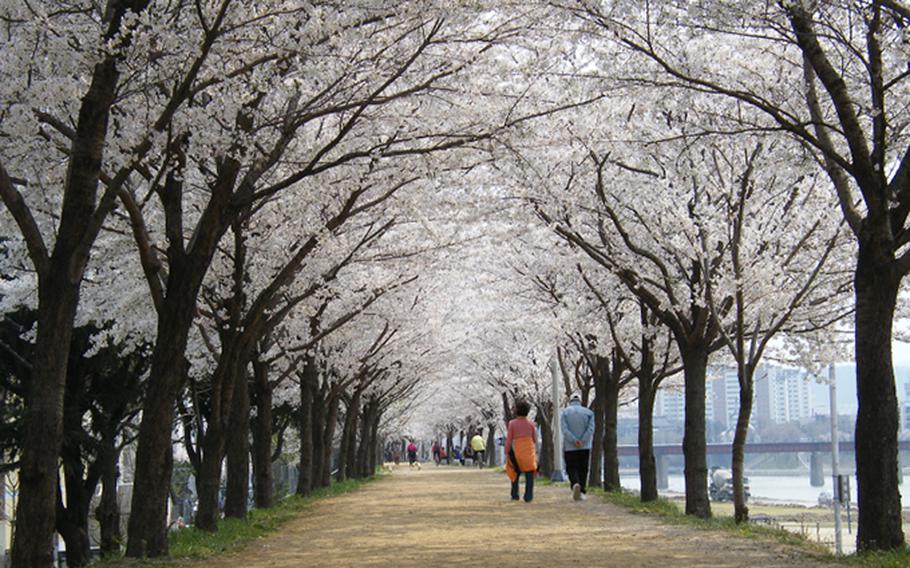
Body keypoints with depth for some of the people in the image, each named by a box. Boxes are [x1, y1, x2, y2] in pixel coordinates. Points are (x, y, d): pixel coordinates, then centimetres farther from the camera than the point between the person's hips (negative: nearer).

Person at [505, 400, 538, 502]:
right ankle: (528, 496, -6)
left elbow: (508, 439, -6)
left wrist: (507, 453, -1)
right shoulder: (531, 423, 0)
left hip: (516, 451, 0)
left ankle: (515, 495, 14)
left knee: (515, 473, 17)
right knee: (529, 474, 3)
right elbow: (535, 439, 5)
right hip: (529, 450, 0)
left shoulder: (512, 423, -4)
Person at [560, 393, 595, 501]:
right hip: (585, 447, 1)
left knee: (571, 469, 3)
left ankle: (575, 484, -24)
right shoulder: (588, 412, 5)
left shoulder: (564, 412, 2)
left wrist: (574, 441, -17)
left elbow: (564, 429, -11)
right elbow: (591, 429, -8)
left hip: (569, 447, -1)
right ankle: (582, 492, 11)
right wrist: (582, 442, -14)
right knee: (583, 469, 12)